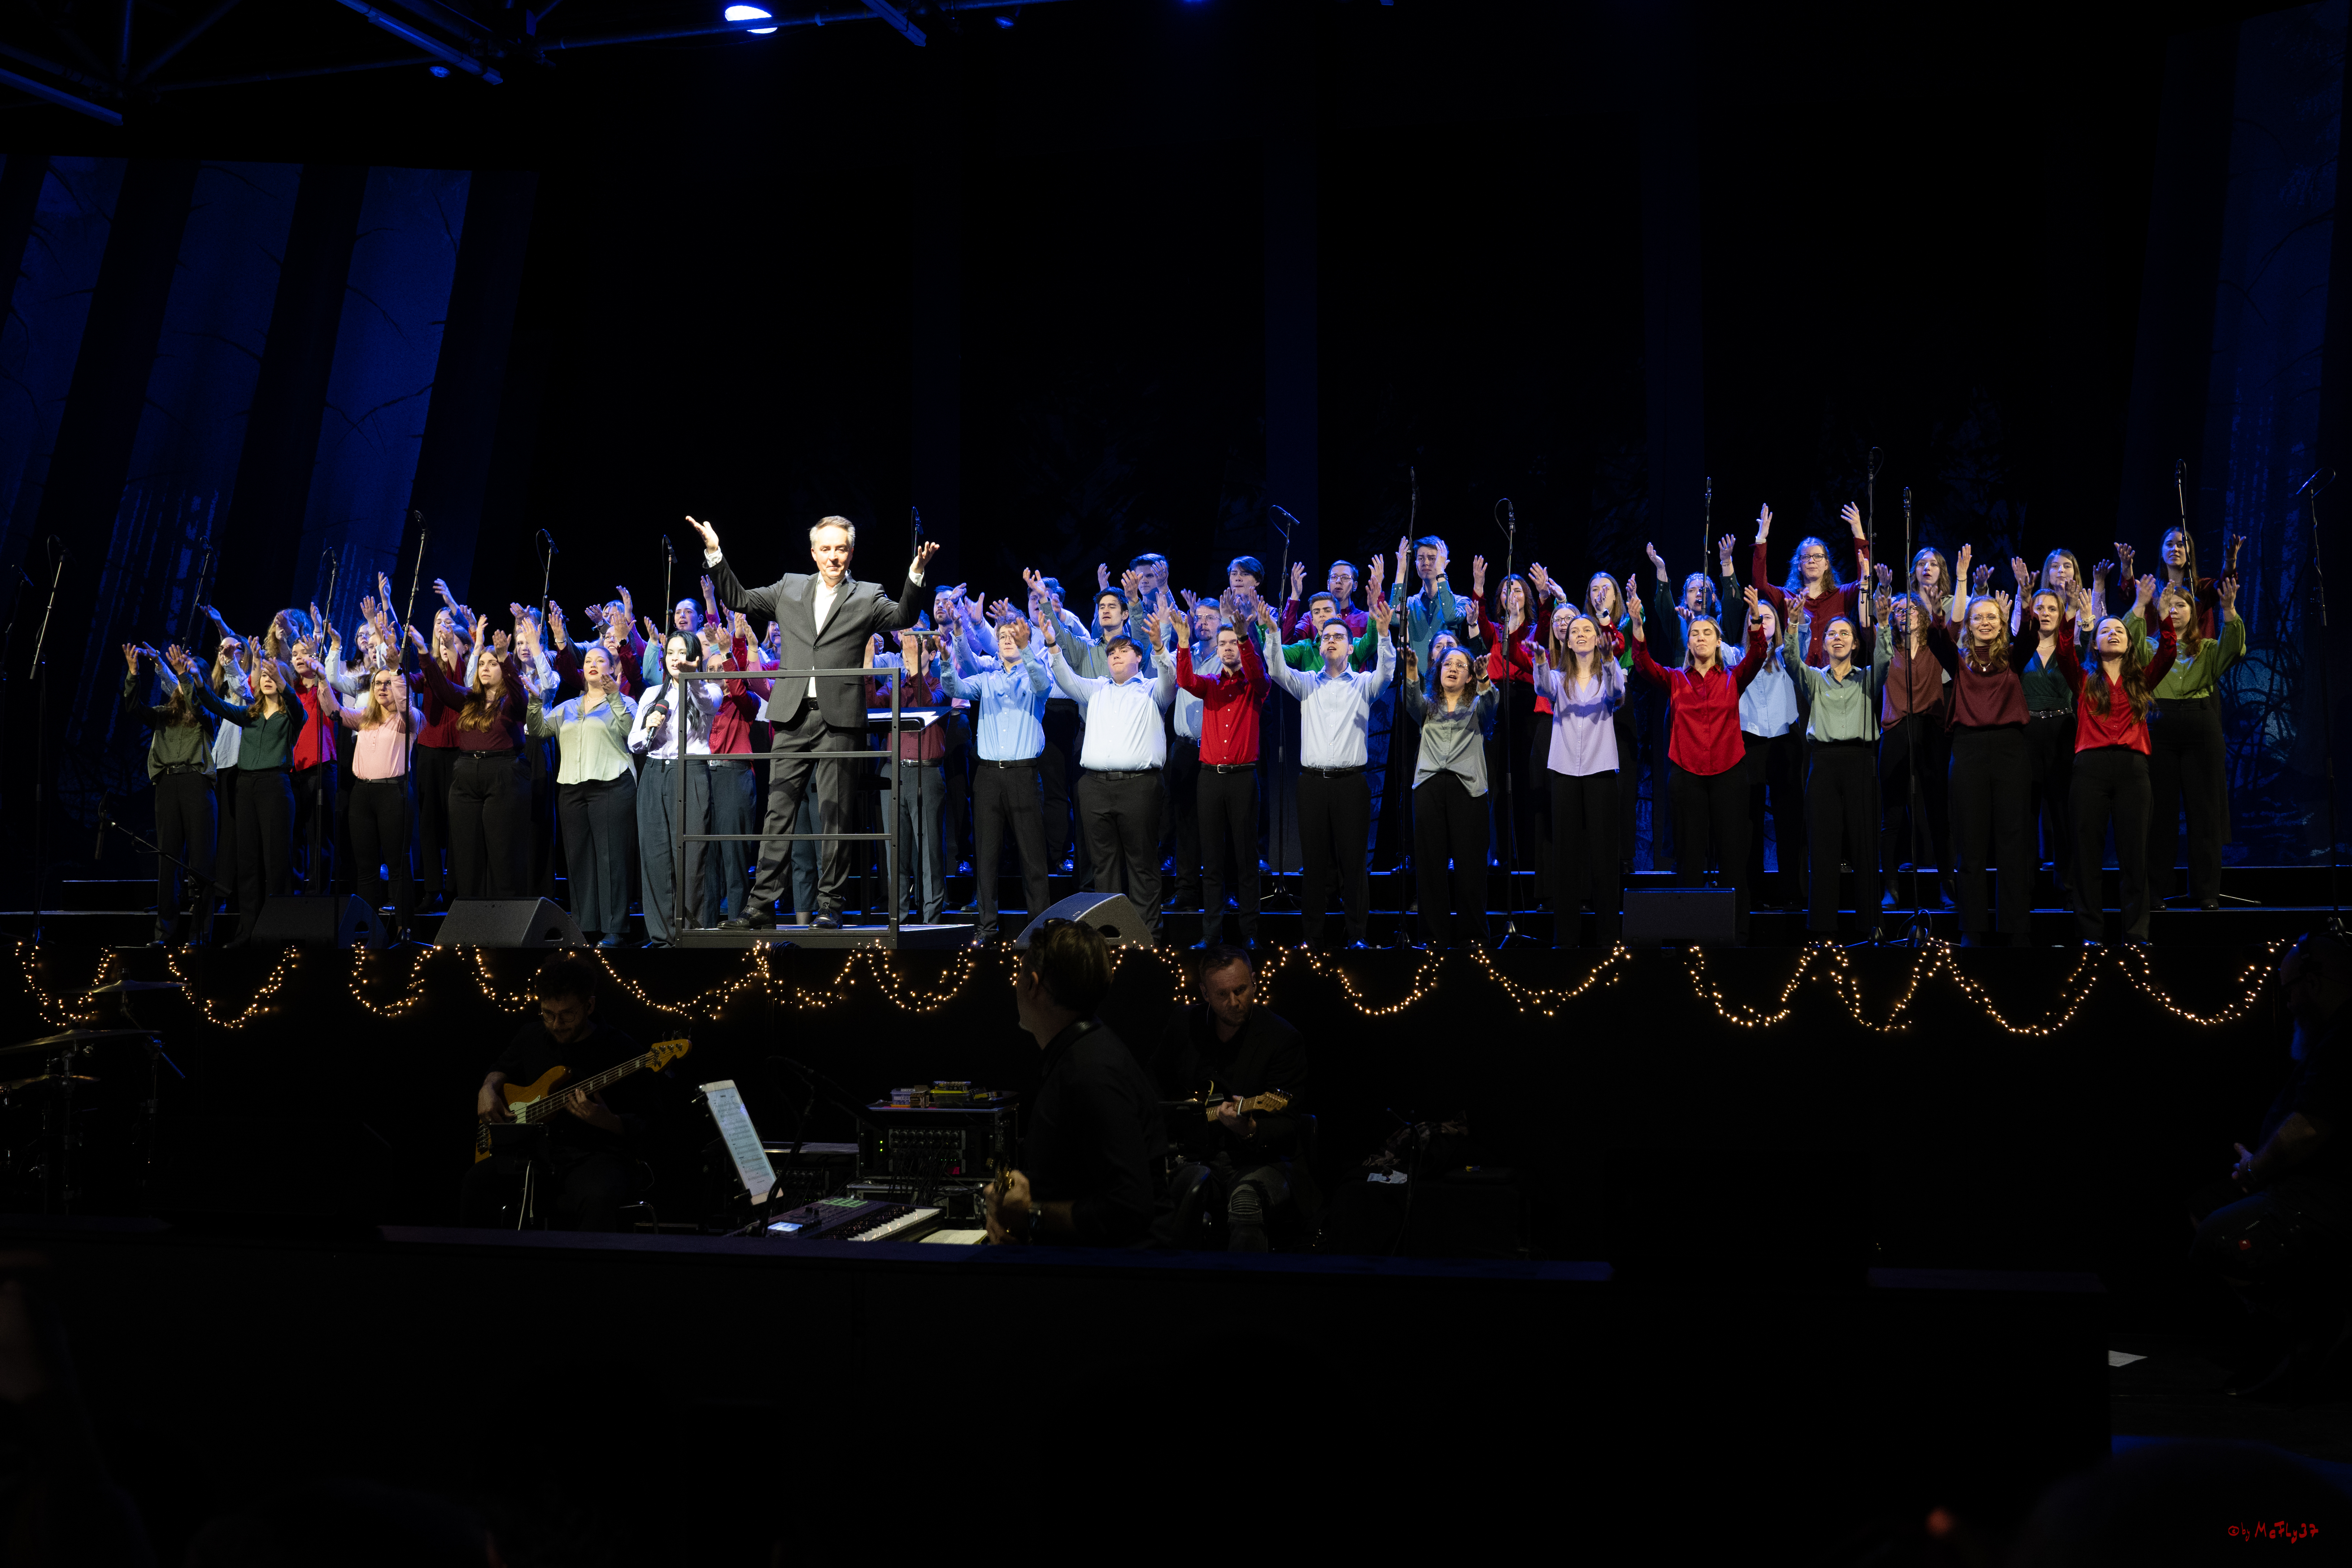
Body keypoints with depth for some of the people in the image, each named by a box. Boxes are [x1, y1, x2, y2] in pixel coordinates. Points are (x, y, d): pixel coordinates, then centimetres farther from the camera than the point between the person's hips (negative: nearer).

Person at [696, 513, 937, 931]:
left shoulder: (866, 597, 7)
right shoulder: (789, 588, 16)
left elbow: (903, 617, -9)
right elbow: (739, 599, 21)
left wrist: (915, 574, -22)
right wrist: (715, 553, 13)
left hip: (839, 718, -3)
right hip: (793, 716, 3)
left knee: (834, 814, 0)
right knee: (778, 810, 2)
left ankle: (829, 906, 7)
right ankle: (763, 905, 4)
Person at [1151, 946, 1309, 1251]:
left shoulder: (1283, 1038, -9)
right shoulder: (1182, 1024, 5)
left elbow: (1288, 1123, -10)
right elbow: (1155, 1080, 25)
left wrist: (1250, 1130, -31)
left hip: (1259, 1160, -3)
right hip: (1196, 1157, 3)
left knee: (1246, 1201, -36)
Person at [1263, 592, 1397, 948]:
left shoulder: (1362, 684, 10)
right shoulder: (1308, 684, 14)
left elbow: (1386, 672, -9)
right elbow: (1278, 670, -1)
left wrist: (1383, 633, -25)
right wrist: (1271, 631, -17)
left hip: (1350, 782, -1)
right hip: (1313, 781, 2)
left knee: (1353, 859, -2)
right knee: (1314, 860, 3)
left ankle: (1357, 935, 4)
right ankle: (1314, 935, 9)